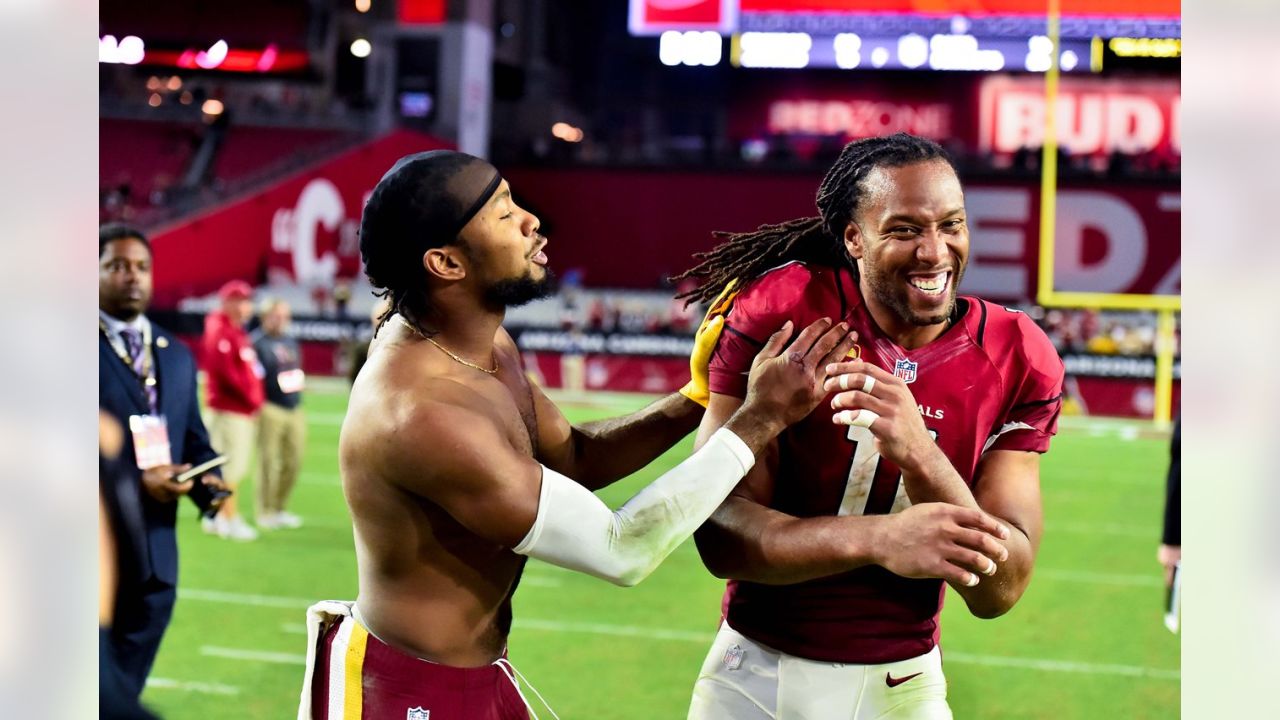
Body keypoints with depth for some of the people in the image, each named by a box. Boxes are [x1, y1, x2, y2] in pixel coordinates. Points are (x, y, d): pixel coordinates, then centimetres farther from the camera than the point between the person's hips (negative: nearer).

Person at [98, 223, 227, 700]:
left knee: (124, 691, 14)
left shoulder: (177, 355, 15)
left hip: (153, 554, 6)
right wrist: (133, 482, -20)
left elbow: (193, 439, 18)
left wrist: (209, 482, -4)